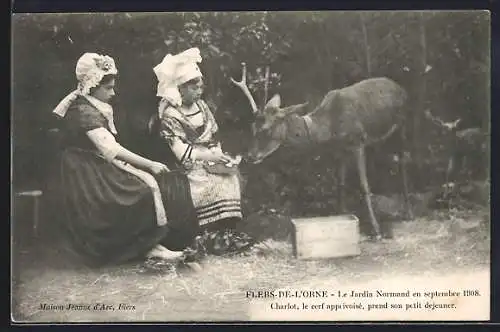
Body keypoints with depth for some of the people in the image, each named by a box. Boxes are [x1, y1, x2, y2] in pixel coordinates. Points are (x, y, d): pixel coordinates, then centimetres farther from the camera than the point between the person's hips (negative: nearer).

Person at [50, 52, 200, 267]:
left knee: (152, 181, -5)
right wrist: (149, 165, -22)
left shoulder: (96, 108, 13)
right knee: (147, 186, -17)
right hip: (87, 175, -9)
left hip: (101, 167, 9)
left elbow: (109, 148, 11)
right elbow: (111, 148, -24)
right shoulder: (83, 111, -18)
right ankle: (150, 246, -10)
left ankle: (153, 243, -12)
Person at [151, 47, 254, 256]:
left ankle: (228, 230, -16)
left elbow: (214, 139, 14)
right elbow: (181, 152, -17)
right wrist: (210, 156, -22)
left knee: (231, 175, -17)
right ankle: (209, 236, -20)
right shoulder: (169, 115, -10)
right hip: (186, 168, -7)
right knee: (210, 183, -28)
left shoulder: (201, 106, 12)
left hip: (207, 161, 7)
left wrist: (219, 156, -5)